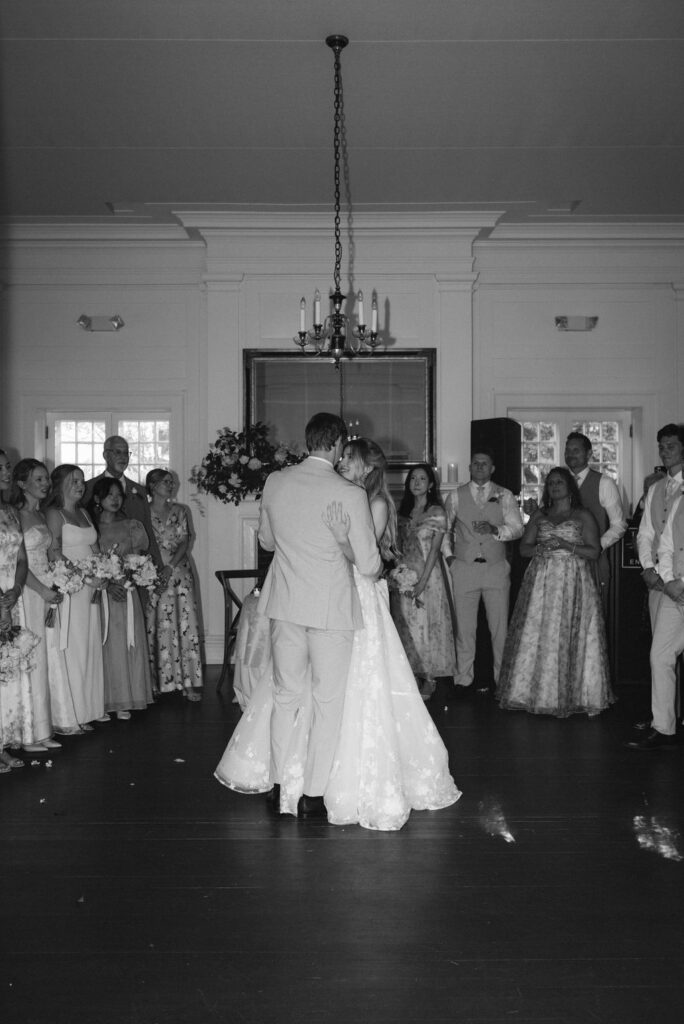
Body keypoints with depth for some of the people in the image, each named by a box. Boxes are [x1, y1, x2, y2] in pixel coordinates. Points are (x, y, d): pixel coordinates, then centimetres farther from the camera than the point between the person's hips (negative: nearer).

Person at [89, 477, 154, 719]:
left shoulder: (132, 526, 8)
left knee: (129, 643, 2)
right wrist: (108, 585, -16)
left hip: (127, 592, 2)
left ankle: (126, 700, 10)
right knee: (108, 645, -2)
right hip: (101, 593, -2)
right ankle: (111, 700, 6)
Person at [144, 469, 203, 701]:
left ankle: (189, 682, 1)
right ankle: (157, 682, 8)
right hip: (151, 574, -2)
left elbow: (185, 542, 2)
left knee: (186, 624, -3)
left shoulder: (180, 511, 10)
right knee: (156, 627, -2)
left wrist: (170, 567, -12)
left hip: (179, 573, 2)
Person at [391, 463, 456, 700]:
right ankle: (412, 675, 16)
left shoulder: (437, 512, -5)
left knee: (427, 623, -1)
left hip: (428, 575, -5)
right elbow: (400, 545, 13)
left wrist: (422, 581, -16)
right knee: (406, 625, 7)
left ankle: (429, 680, 9)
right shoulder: (404, 511, 12)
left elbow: (434, 549, -10)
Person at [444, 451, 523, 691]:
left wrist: (495, 530, -19)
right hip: (464, 569, 0)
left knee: (500, 627, 1)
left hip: (496, 568, 0)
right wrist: (448, 554, 7)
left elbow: (517, 528, -2)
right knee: (464, 628, 1)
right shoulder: (456, 496, 9)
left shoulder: (504, 496, 7)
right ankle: (463, 679, 9)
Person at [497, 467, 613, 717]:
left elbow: (594, 552, -1)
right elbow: (523, 548, 9)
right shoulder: (538, 516, 15)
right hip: (540, 582, 3)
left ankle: (572, 694, 3)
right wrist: (542, 547, -10)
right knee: (536, 636, -2)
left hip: (573, 583, -3)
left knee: (569, 637, -6)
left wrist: (567, 545, -13)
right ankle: (537, 692, 6)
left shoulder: (583, 516, 6)